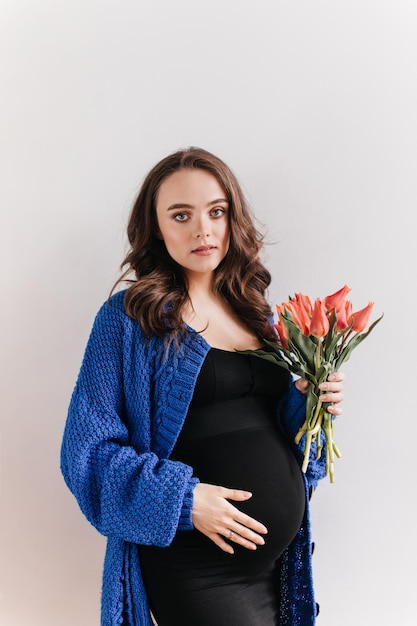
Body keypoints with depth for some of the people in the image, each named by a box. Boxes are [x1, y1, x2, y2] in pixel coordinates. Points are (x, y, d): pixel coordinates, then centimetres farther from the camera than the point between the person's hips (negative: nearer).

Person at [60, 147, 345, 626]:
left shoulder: (256, 312, 8)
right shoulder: (129, 317, -8)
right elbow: (89, 447, -11)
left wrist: (305, 404, -4)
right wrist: (183, 498, -21)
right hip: (193, 565, -5)